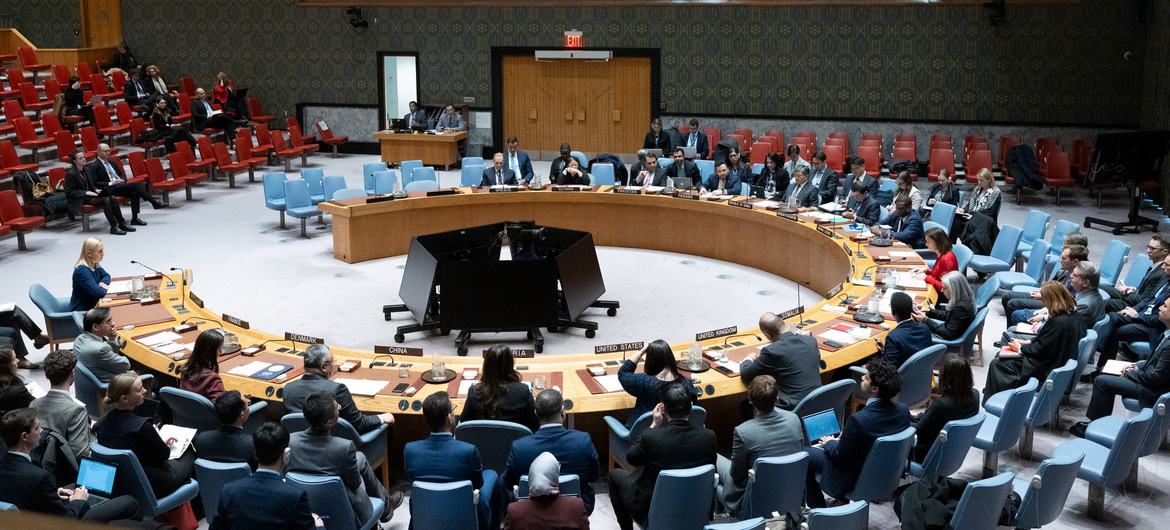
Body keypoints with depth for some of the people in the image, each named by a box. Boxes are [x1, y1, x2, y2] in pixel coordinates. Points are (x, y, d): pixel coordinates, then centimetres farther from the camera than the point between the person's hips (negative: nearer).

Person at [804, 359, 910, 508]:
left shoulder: (858, 420, -35)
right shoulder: (903, 411, -15)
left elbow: (840, 457, -21)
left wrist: (829, 443, 0)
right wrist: (839, 440, 8)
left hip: (855, 479, -7)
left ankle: (817, 507, 26)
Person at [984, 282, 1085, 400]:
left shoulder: (1058, 322, -29)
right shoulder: (1074, 317, 2)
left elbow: (1040, 349, -22)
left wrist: (1021, 348, -5)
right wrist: (1028, 342, 9)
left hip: (1044, 371, -11)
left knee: (997, 364, -4)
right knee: (1000, 356, 15)